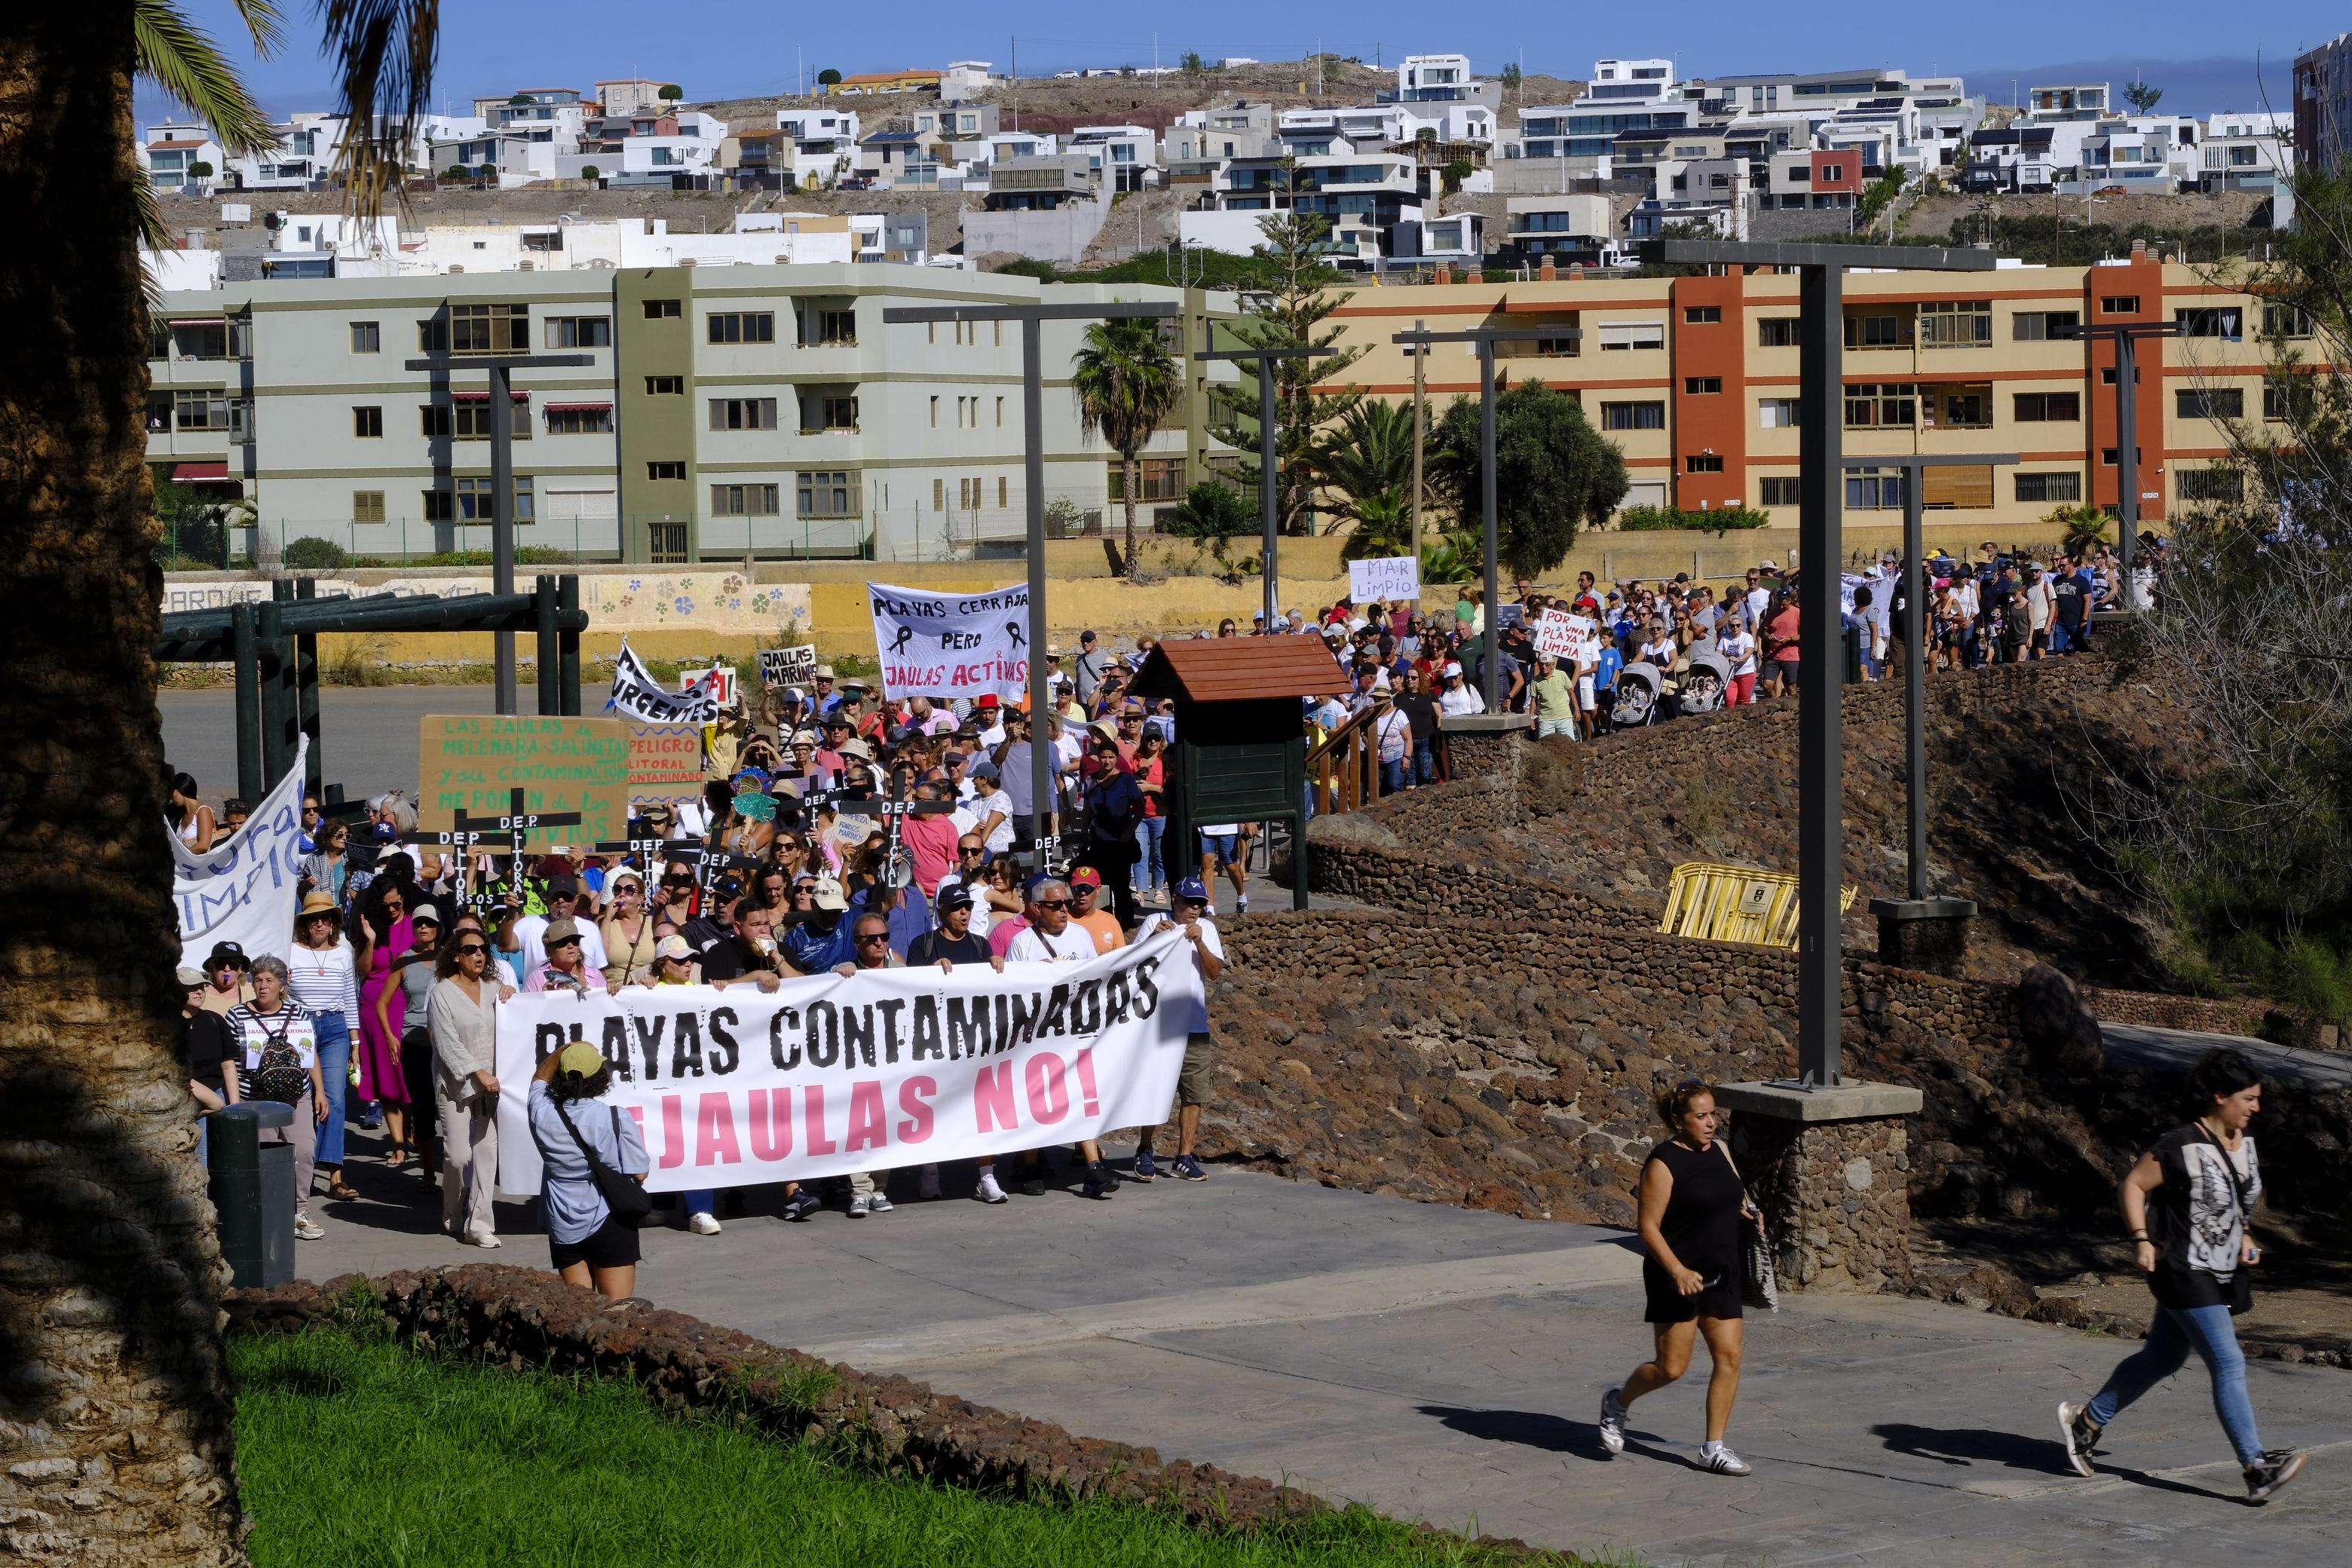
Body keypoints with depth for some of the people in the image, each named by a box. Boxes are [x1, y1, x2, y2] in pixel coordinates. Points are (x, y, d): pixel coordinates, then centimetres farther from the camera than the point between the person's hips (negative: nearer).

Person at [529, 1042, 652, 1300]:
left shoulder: (543, 1115, -5)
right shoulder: (617, 1119, -14)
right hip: (609, 1223, -3)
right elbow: (638, 1173, -8)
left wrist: (562, 1053, 4)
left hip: (564, 1229, 3)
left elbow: (539, 1079, 17)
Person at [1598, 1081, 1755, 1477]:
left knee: (1729, 1357, -1)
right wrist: (1677, 1270, -25)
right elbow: (1648, 1228, -16)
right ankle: (1618, 1402, 26)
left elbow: (1735, 1203, 26)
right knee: (1671, 1367, -2)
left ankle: (1714, 1449, 7)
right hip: (1677, 1277, -7)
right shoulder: (1663, 1164, -13)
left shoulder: (1719, 1152, 9)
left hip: (1721, 1274, 7)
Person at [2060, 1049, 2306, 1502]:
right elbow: (2133, 1185, -11)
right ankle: (2257, 1469, -17)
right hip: (2183, 1273, -9)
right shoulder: (2182, 1146, -19)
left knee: (2161, 1359, 18)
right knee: (2228, 1364, -14)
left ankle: (2087, 1421, 33)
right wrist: (2141, 1239, -19)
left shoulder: (2244, 1143, 6)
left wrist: (2242, 1238, 8)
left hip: (2221, 1273, 9)